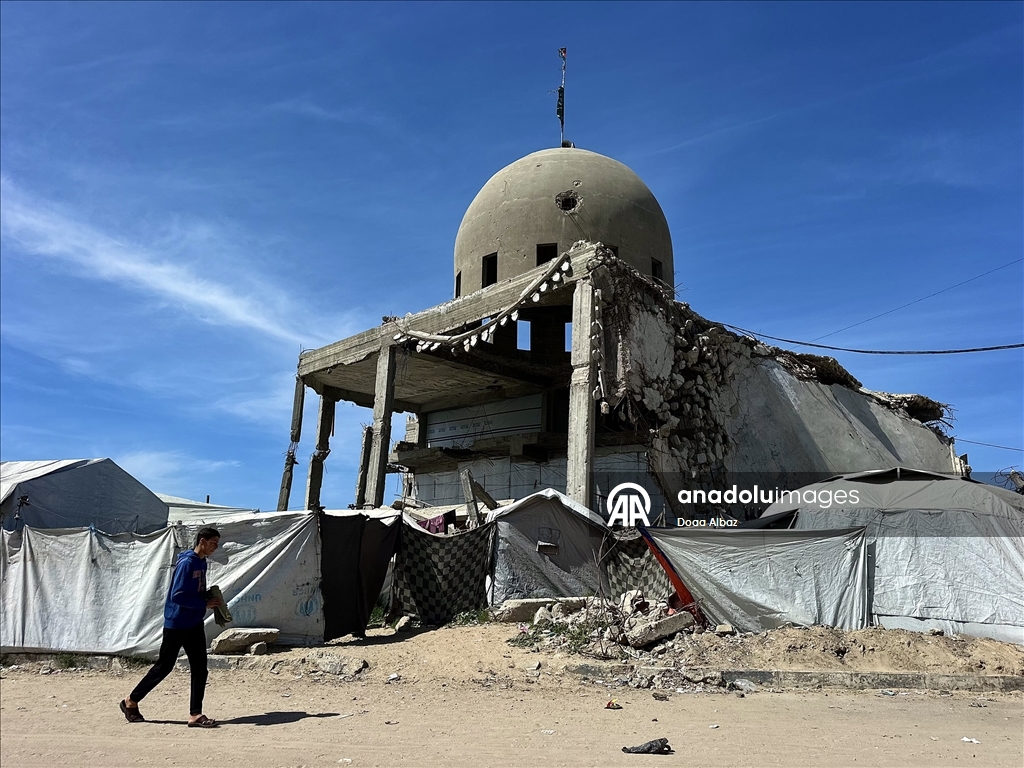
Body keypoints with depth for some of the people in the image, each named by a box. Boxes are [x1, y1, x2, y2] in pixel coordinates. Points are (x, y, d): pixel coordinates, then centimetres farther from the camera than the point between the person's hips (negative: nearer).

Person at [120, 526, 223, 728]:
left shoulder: (201, 562, 8)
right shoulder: (187, 563, -19)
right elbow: (177, 596, -24)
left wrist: (210, 597, 0)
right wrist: (204, 603, -19)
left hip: (195, 624, 8)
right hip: (176, 624, -8)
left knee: (200, 669, 3)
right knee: (163, 667, 7)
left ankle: (195, 715, 7)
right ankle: (131, 701, 27)